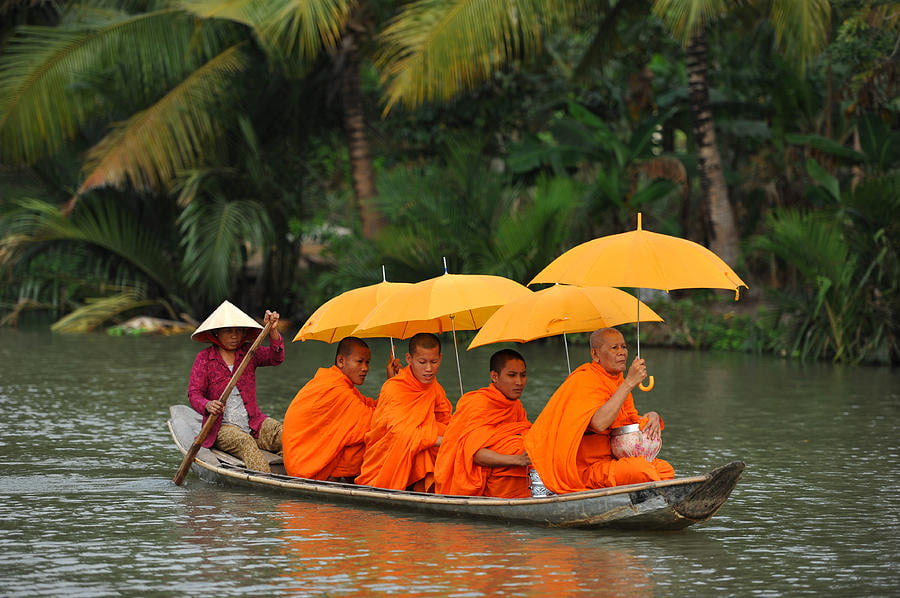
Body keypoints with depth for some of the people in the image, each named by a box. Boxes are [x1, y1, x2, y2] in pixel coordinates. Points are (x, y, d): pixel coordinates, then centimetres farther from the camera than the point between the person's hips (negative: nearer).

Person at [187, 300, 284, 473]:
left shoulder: (249, 352, 12)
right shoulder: (204, 358, 3)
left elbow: (275, 358, -5)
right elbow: (194, 393, -4)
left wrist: (272, 331, -23)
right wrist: (207, 405, -28)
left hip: (254, 422, 3)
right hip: (222, 427, -3)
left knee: (282, 434, -26)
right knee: (245, 443, -35)